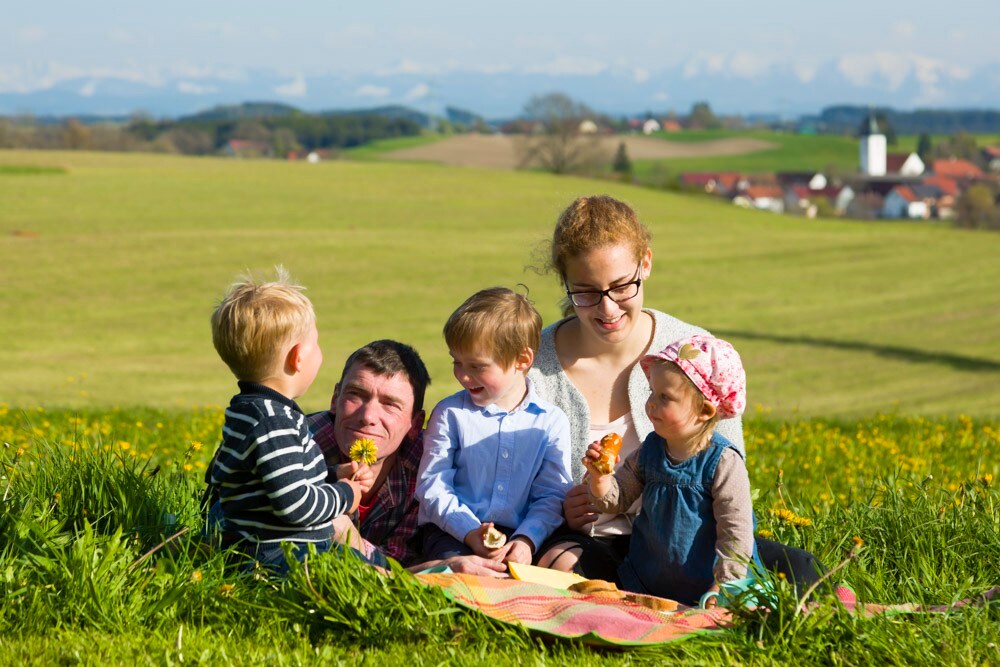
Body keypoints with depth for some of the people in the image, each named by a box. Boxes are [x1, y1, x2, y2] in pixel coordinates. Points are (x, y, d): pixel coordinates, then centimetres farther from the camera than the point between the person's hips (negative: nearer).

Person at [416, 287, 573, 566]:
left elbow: (551, 495, 5)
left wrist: (527, 539, -14)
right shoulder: (450, 413, 4)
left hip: (517, 535, 1)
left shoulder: (551, 422, 6)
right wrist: (470, 532, -16)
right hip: (452, 532, -1)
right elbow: (432, 485, -1)